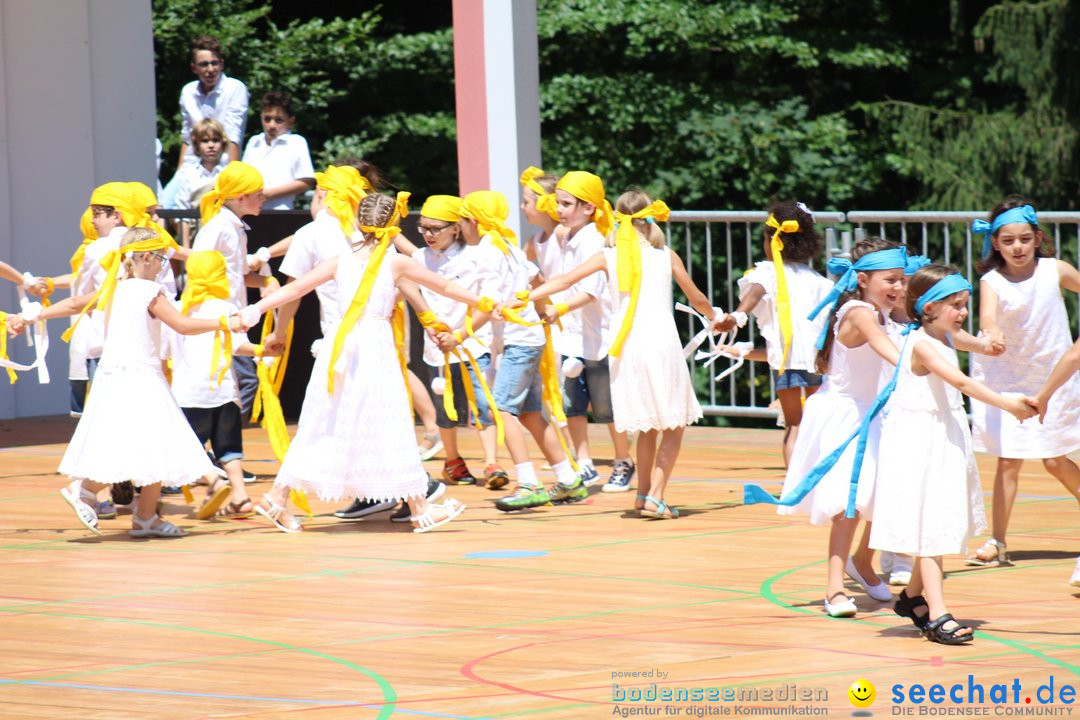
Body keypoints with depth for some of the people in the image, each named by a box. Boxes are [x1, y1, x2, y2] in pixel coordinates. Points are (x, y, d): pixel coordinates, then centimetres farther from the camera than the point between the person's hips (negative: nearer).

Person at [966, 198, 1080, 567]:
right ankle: (997, 542, 1)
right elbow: (987, 314, -34)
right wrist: (992, 333, -56)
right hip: (1007, 378, -1)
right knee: (1008, 461, -4)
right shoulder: (992, 281, -15)